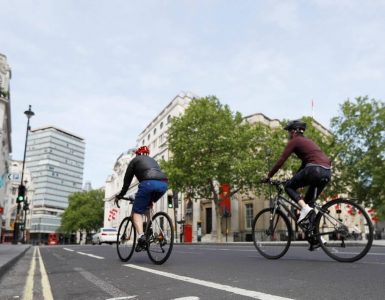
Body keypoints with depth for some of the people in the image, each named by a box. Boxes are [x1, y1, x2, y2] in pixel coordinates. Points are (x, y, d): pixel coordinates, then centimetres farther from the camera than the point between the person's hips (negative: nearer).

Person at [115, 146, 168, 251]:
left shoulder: (135, 160, 25)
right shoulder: (153, 160, 39)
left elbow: (127, 180, 24)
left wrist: (119, 196, 35)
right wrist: (152, 199, 51)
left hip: (148, 183, -5)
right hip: (164, 184, 5)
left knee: (137, 212, 6)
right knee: (148, 205, 31)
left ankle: (141, 237, -15)